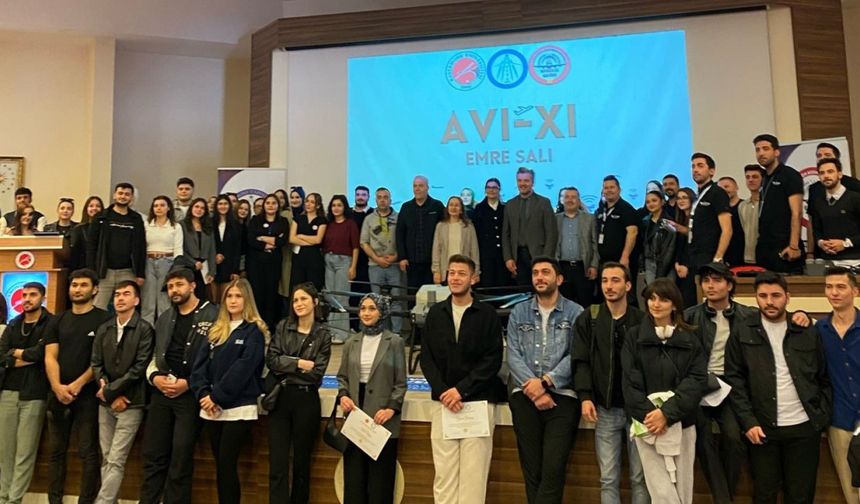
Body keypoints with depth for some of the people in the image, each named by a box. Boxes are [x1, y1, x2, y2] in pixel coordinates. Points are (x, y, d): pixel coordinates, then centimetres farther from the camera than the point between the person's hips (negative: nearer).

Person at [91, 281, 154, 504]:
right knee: (107, 459, 11)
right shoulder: (103, 329, 8)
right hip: (106, 403, 5)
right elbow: (96, 364, 4)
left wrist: (109, 390, -10)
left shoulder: (144, 329, -7)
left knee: (116, 460, -6)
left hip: (130, 404, -5)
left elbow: (139, 368, -12)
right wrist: (111, 396, -7)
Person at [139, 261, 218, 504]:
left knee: (181, 460, 2)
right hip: (161, 393, 6)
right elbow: (155, 357, 20)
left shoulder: (212, 315, -6)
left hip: (191, 396, -6)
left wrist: (189, 383, -15)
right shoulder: (165, 318, 15)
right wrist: (155, 377, 0)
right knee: (153, 456, 9)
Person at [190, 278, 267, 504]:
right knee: (221, 465, 9)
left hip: (239, 407, -5)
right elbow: (200, 364, 7)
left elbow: (243, 368, -12)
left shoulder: (254, 331, -3)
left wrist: (216, 395, -15)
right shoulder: (216, 330, 14)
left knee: (226, 464, -6)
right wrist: (203, 394, -8)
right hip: (213, 408, 5)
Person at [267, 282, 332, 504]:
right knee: (277, 464, 0)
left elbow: (316, 373, -8)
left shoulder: (323, 334, 0)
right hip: (279, 398, 2)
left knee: (301, 462, 10)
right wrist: (299, 363, -13)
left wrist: (287, 365, -7)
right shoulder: (283, 327, 6)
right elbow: (271, 360, -4)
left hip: (306, 401, -1)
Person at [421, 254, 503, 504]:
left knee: (474, 472, -3)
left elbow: (493, 360, -4)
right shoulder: (435, 313, 10)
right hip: (442, 401, 3)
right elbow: (426, 358, 7)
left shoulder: (487, 314, 2)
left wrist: (461, 389, -12)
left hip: (478, 401, -2)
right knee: (444, 472, 3)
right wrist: (442, 391, -7)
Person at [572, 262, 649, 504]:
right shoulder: (587, 319, 3)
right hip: (605, 409, 0)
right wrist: (585, 396, -13)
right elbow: (580, 361, -1)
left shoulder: (642, 320, 3)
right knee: (609, 479, 7)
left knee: (640, 477, 9)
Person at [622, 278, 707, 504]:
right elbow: (631, 383, -2)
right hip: (647, 423, -1)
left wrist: (667, 412, -15)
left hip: (682, 424, 1)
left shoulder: (690, 340, 6)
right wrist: (648, 415, -15)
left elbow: (697, 380, -5)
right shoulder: (634, 338, 4)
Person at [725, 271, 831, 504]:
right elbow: (734, 380, -2)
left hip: (805, 427, 1)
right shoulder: (742, 333, 0)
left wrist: (822, 416, -1)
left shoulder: (808, 333, 6)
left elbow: (824, 379, 10)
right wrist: (748, 421, -9)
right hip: (762, 428, -1)